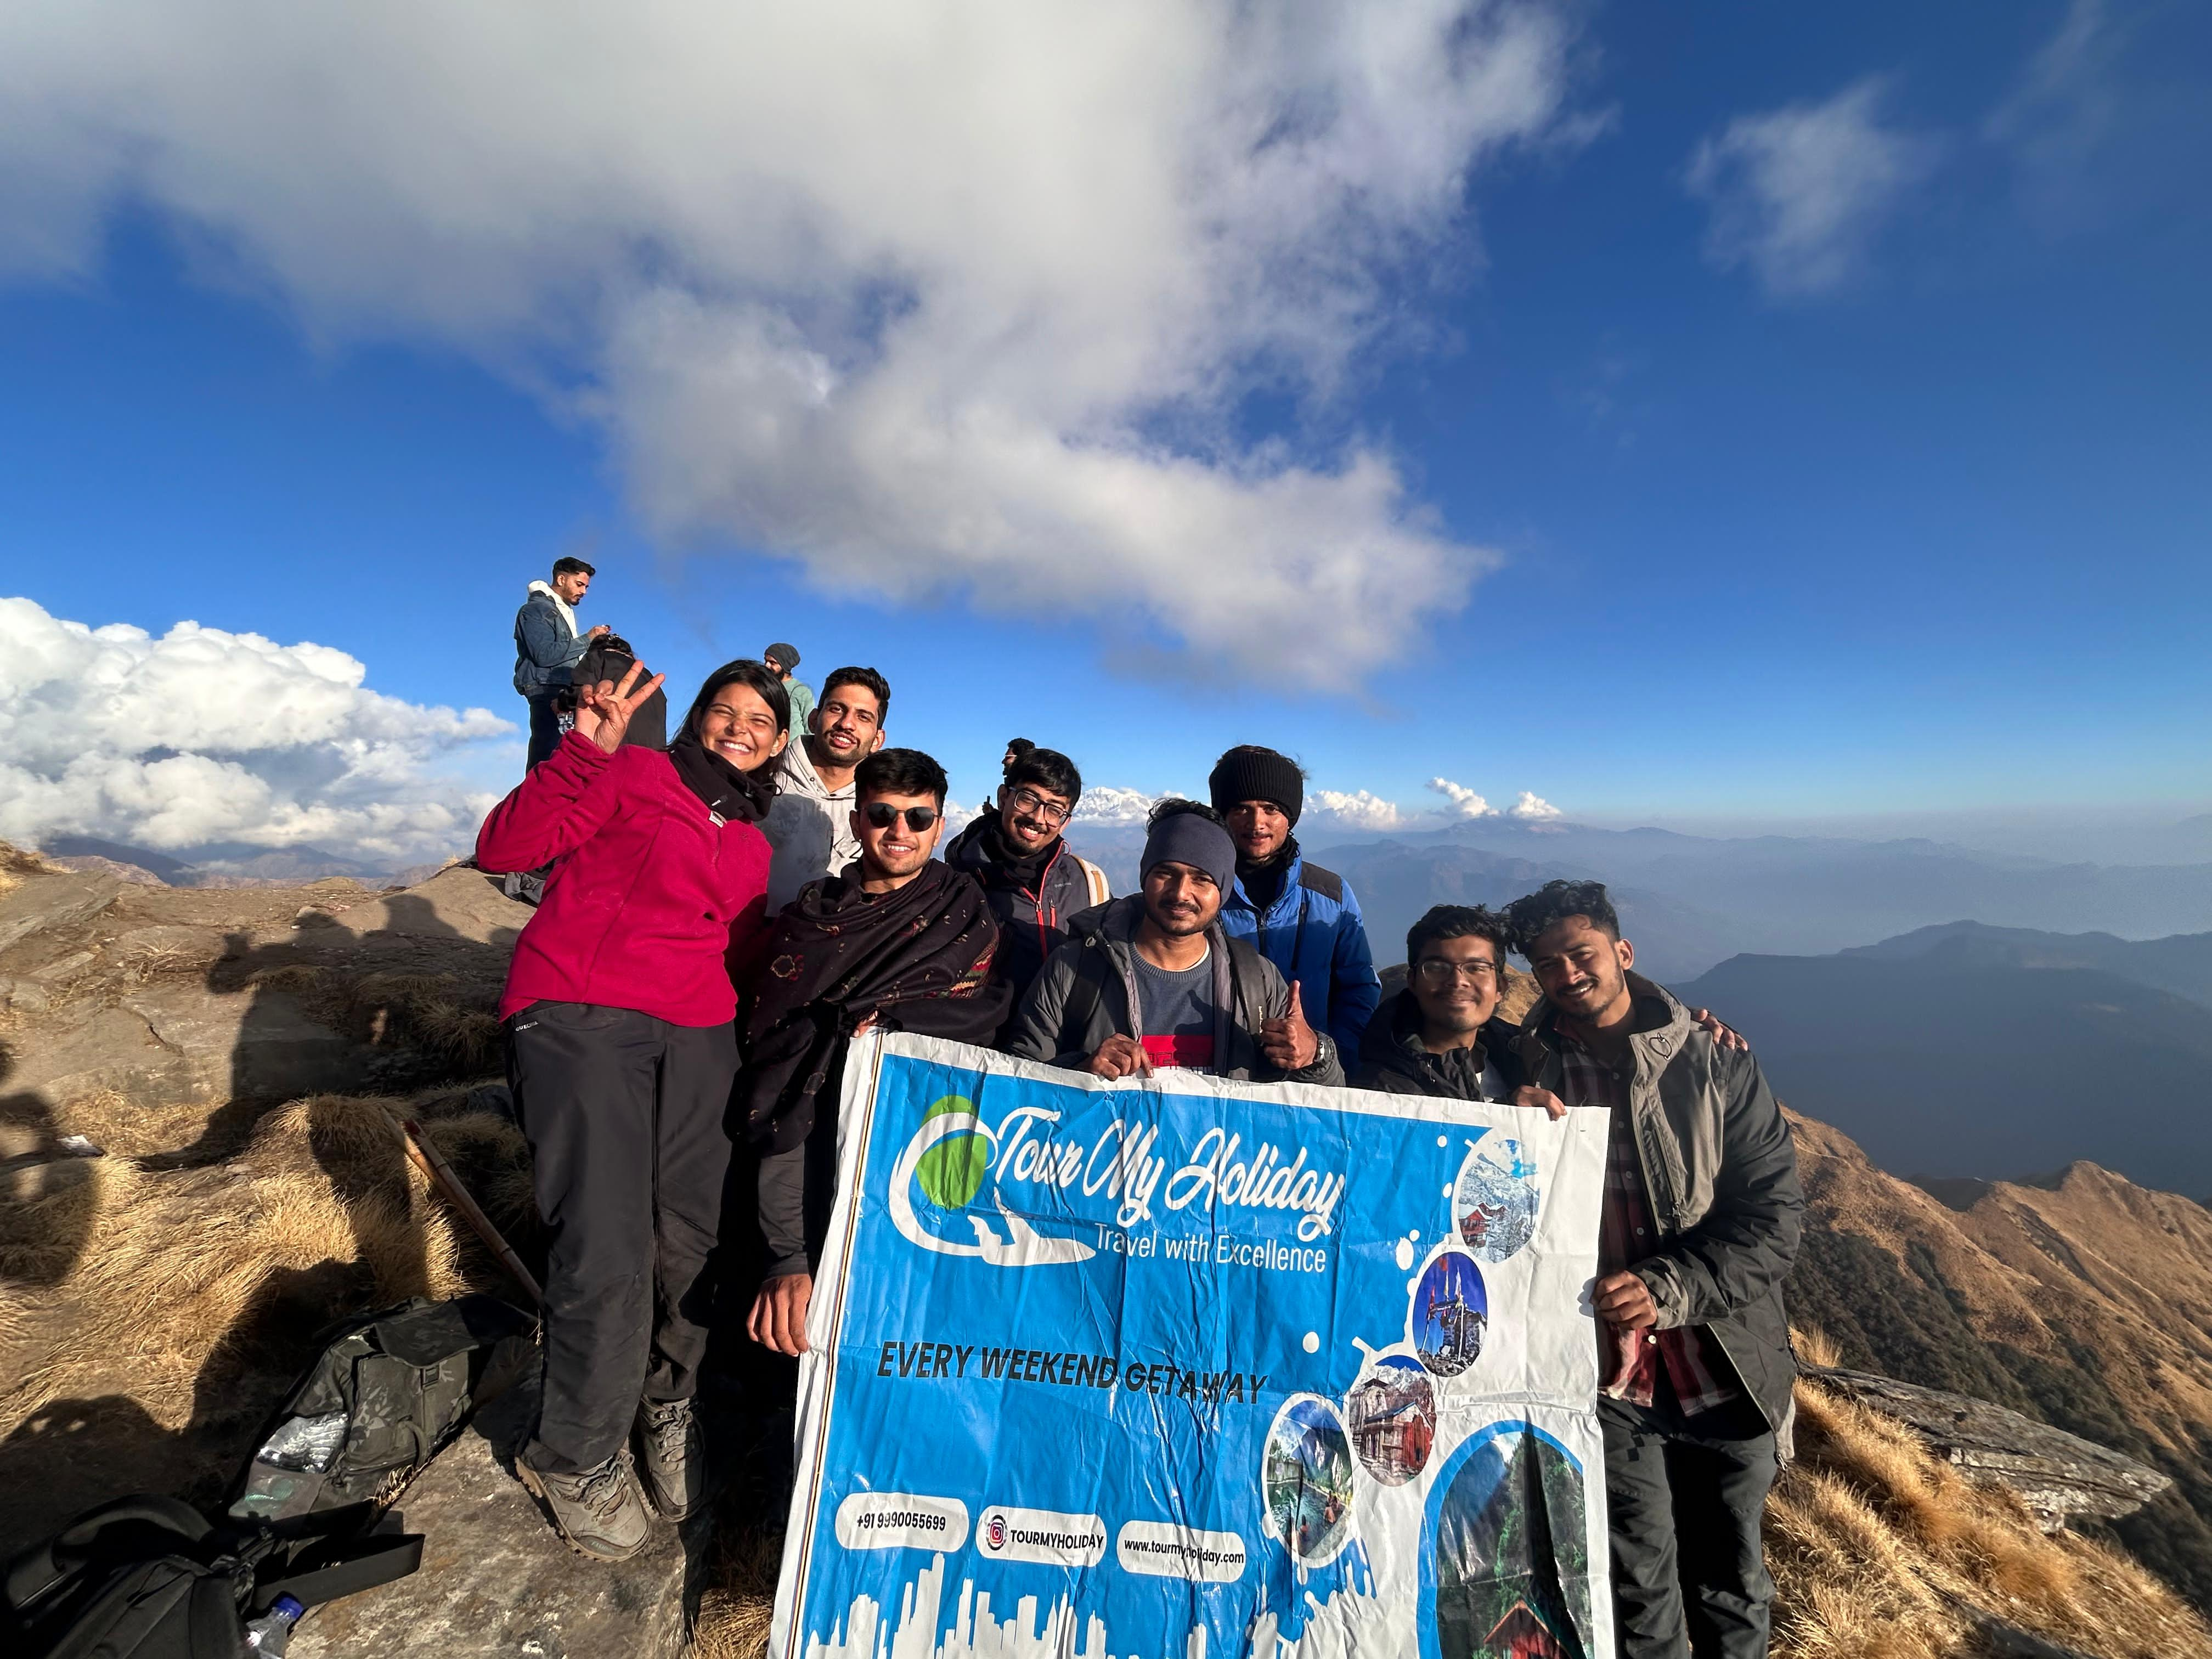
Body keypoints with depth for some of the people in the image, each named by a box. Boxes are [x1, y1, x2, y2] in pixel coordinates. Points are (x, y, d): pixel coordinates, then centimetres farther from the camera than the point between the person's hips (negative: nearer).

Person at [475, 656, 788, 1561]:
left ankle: (666, 1410, 30)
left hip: (697, 1037, 5)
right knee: (608, 1255, -8)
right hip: (581, 1021, -5)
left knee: (688, 1239, 3)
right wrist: (583, 751, -16)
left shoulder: (753, 843, 20)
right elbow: (503, 848, -7)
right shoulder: (634, 774, 4)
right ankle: (579, 1460, 18)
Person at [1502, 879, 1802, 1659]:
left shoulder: (1716, 1062, -6)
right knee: (1639, 1590, 8)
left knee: (1730, 1588, 20)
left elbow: (1773, 1212, -9)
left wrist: (1669, 1288, -20)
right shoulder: (1526, 1070, -5)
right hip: (1602, 1370, -1)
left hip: (1726, 1368, 1)